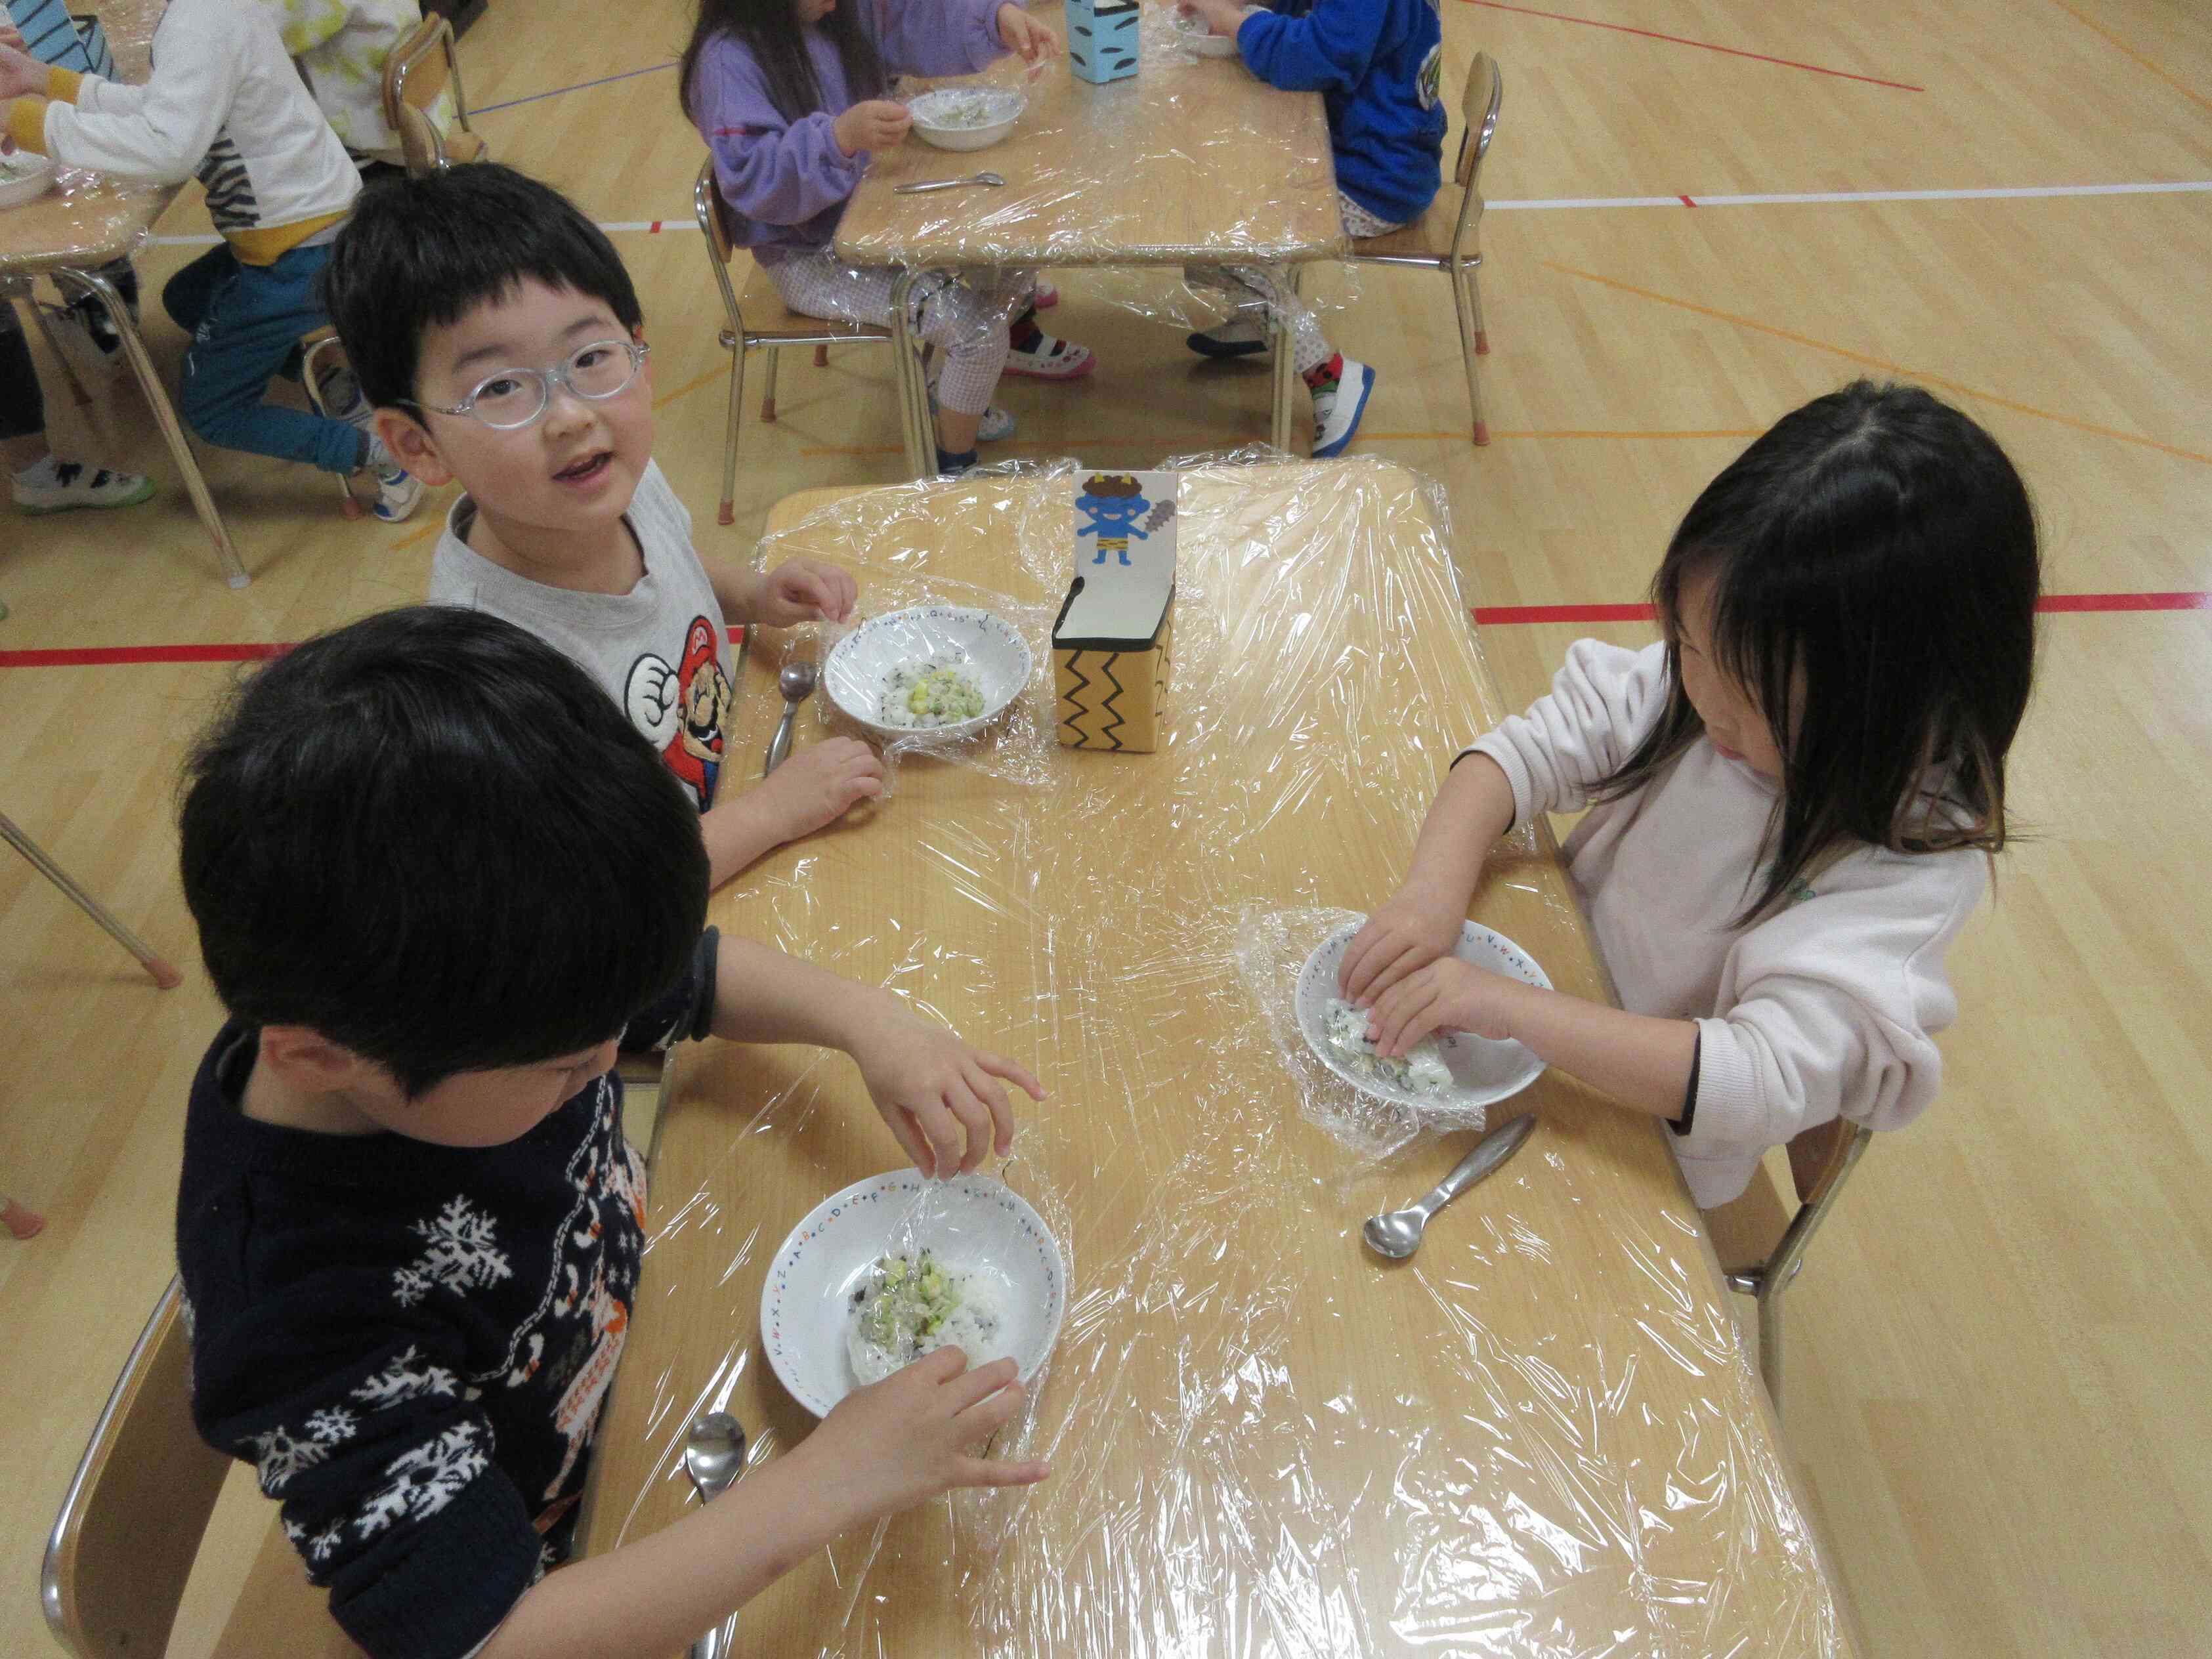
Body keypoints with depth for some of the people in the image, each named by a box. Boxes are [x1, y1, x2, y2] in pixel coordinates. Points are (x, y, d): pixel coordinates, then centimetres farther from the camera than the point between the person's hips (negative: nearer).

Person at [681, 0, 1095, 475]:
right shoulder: (727, 60, -25)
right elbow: (751, 179, -32)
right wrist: (840, 137, -45)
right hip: (810, 258, -8)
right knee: (977, 328, -19)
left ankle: (1015, 337, 37)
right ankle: (954, 470, 1)